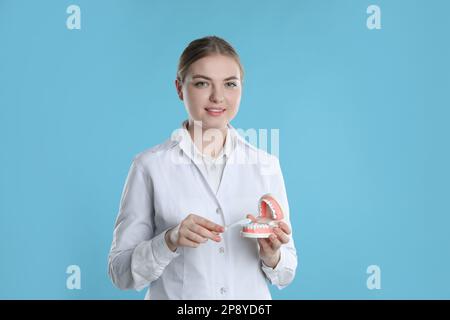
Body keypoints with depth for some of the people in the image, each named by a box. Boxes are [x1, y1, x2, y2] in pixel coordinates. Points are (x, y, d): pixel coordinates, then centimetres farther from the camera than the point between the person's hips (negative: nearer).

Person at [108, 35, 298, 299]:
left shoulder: (267, 165, -6)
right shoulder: (150, 166, -13)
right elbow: (122, 272, -10)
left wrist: (271, 255, -19)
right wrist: (170, 241, -25)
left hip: (252, 295, 2)